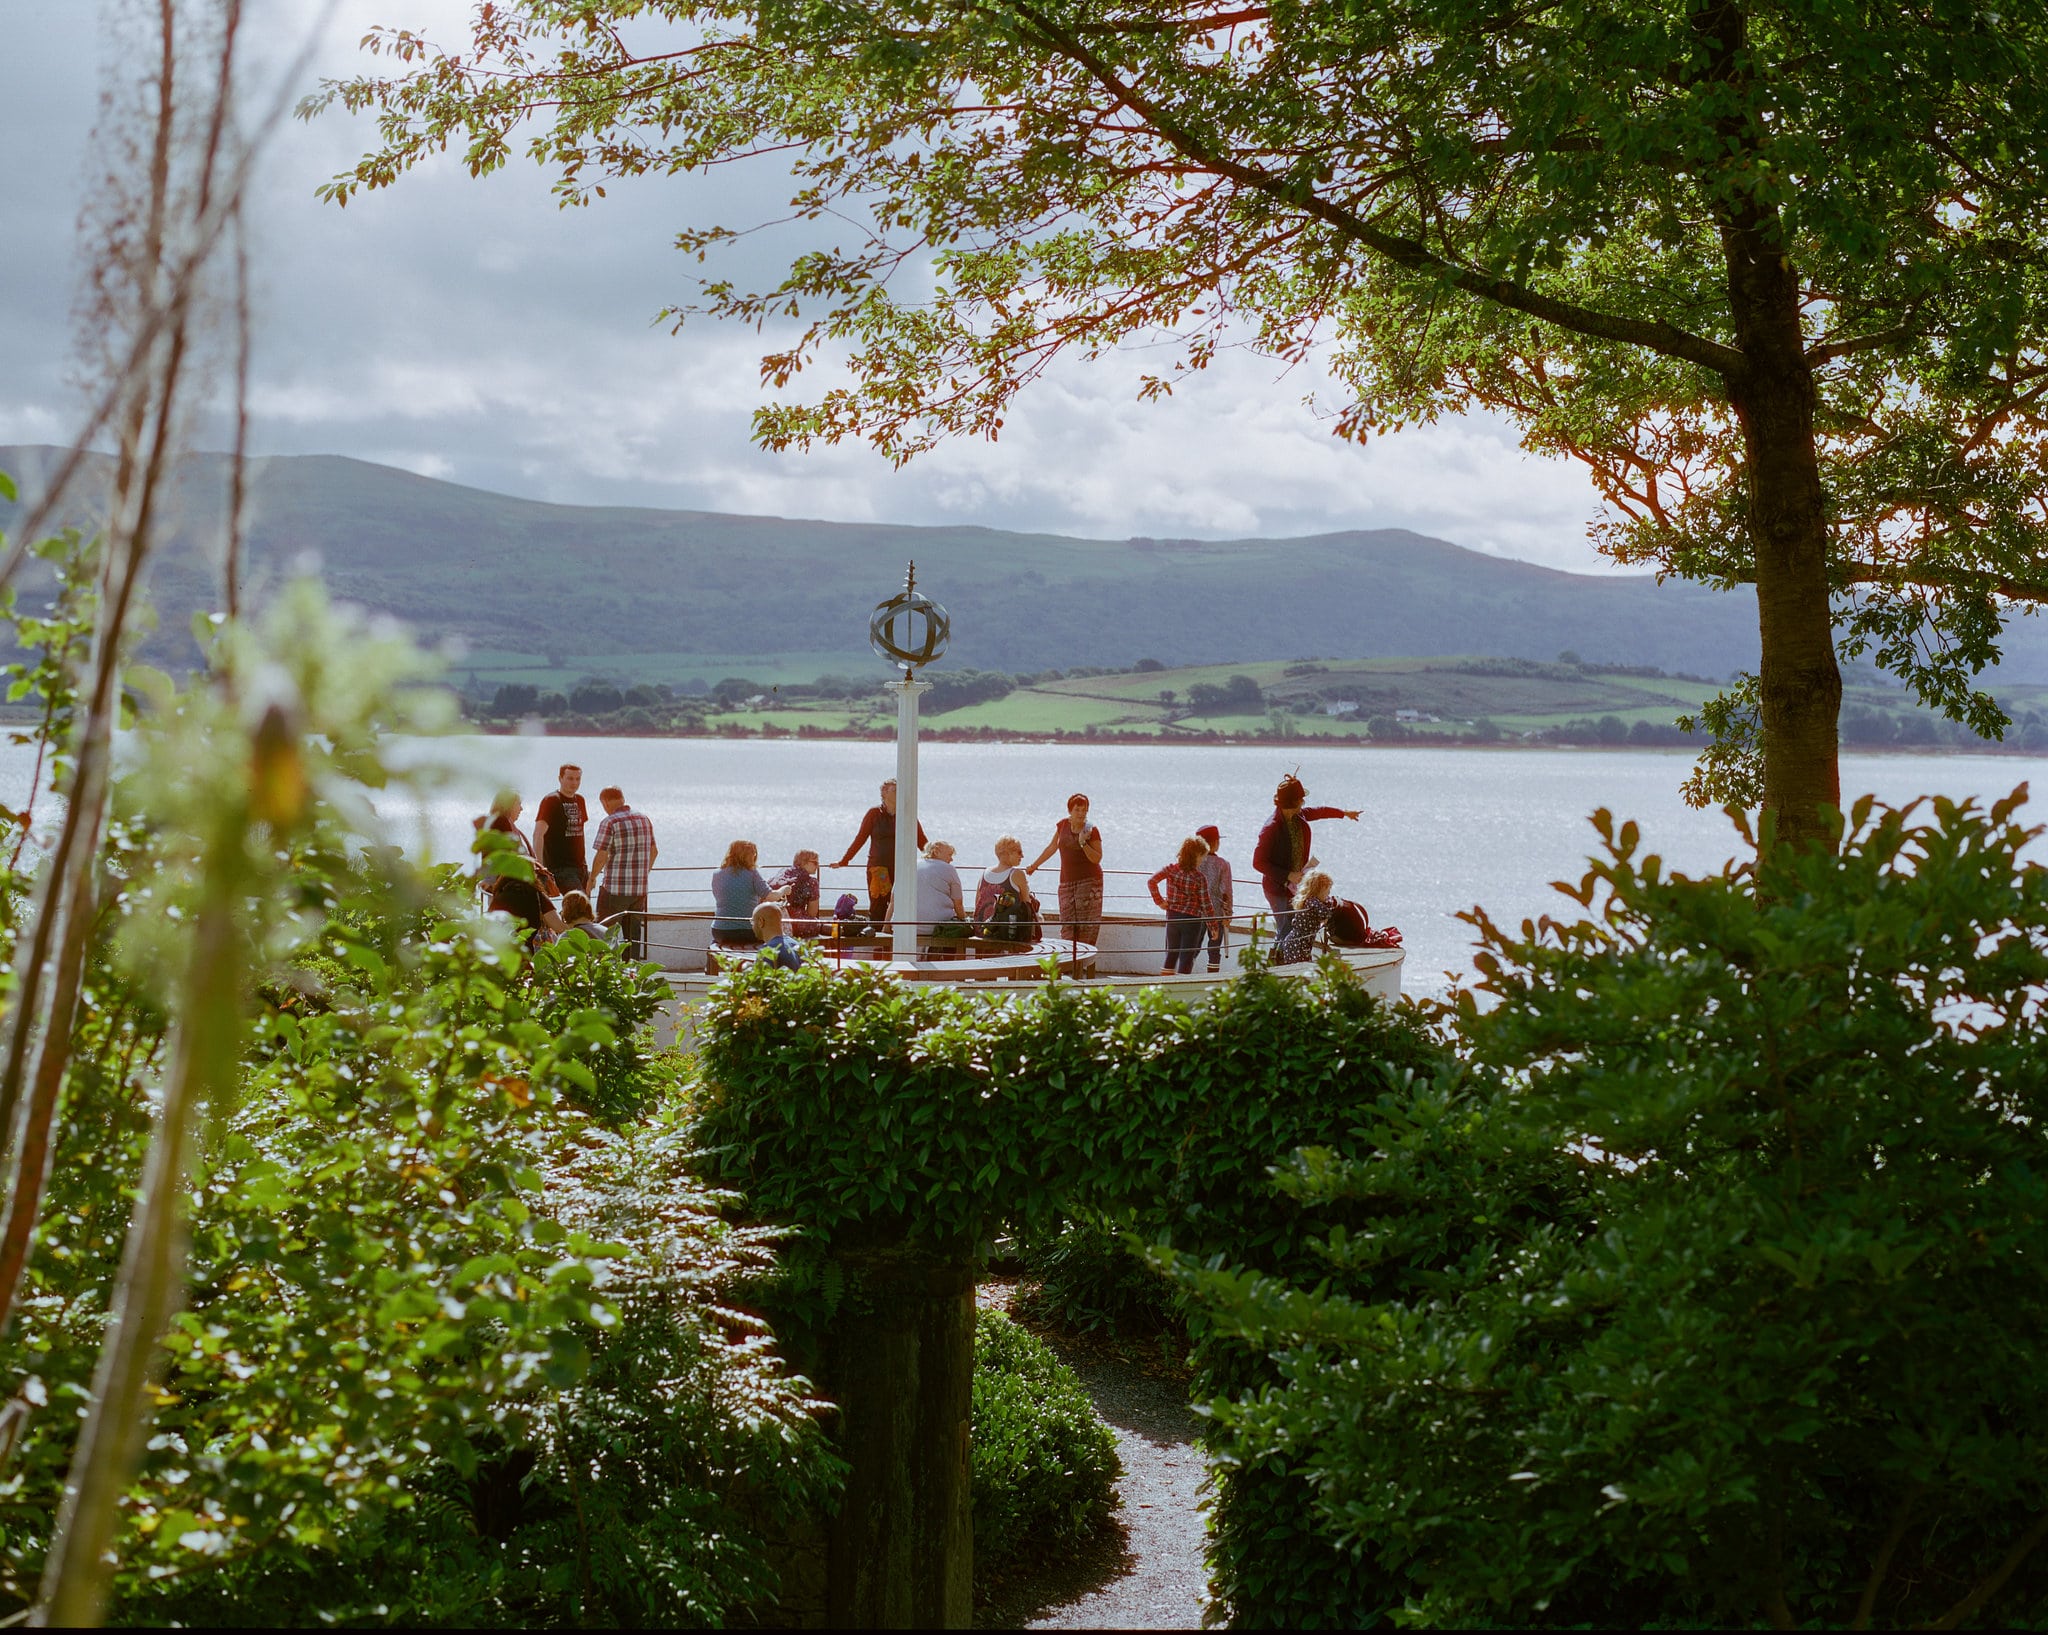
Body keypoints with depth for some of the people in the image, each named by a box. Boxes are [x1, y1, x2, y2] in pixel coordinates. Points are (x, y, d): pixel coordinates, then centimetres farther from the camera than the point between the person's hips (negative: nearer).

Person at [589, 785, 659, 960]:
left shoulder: (609, 823, -11)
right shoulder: (644, 819, 9)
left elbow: (601, 857, -14)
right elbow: (654, 851, 17)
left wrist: (592, 878, 1)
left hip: (615, 888, -6)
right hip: (640, 887, 6)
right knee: (634, 932, 11)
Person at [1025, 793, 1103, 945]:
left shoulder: (1092, 831, -5)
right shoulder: (1063, 825, 6)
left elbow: (1097, 859, -10)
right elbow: (1052, 847, 20)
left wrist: (1083, 843, -23)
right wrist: (1034, 865, 28)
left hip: (1089, 881, -4)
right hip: (1066, 881, 4)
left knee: (1087, 923, -9)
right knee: (1067, 924, -5)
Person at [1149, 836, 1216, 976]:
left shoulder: (1171, 869, -4)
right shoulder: (1199, 878, -13)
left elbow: (1152, 881, -12)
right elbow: (1206, 905, -10)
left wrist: (1159, 900, -2)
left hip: (1172, 917, 4)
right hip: (1192, 919, -4)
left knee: (1171, 954, 17)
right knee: (1186, 958, 3)